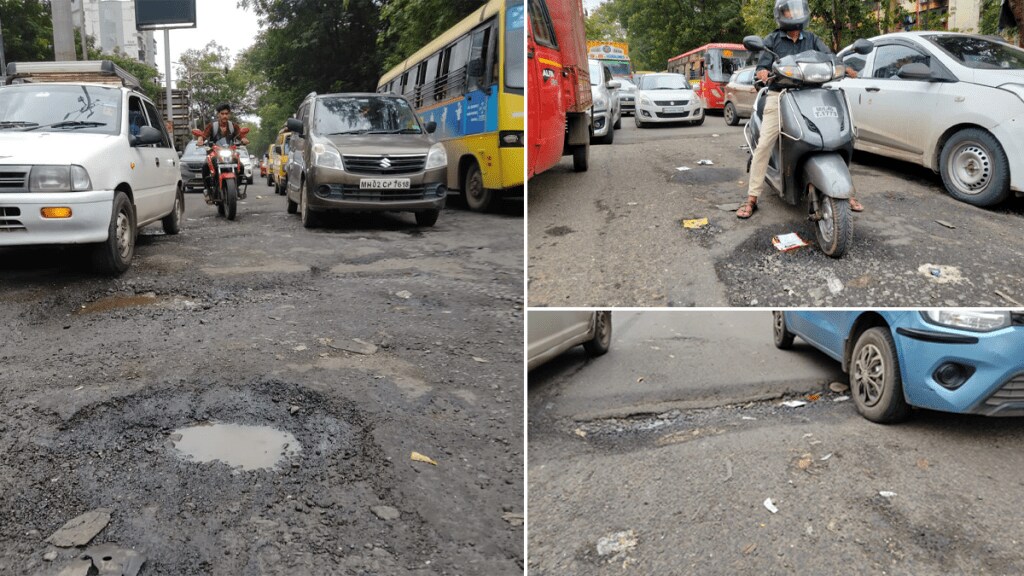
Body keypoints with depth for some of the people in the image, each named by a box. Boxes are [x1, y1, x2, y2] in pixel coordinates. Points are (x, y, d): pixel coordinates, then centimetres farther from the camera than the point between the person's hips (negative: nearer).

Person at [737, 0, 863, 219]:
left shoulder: (812, 39, 14)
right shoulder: (772, 40, 7)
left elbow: (828, 58, 2)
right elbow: (761, 66, -2)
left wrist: (844, 68, -18)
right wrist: (762, 73, -26)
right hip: (778, 97, -2)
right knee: (764, 145, -13)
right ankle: (751, 199, -8)